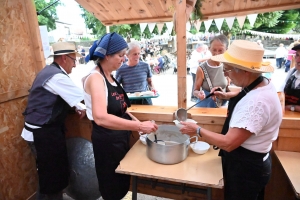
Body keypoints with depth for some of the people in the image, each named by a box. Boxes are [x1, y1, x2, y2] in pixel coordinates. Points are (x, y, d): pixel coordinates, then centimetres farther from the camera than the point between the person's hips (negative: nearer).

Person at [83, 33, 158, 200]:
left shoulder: (109, 76, 6)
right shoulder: (95, 78, -21)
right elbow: (100, 118, -36)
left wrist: (136, 121, 1)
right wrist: (139, 126, -35)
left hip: (120, 137, 9)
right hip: (107, 140, -8)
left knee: (123, 183, 27)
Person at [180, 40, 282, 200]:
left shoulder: (255, 103, -36)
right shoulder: (263, 84, -5)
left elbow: (228, 143, -33)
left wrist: (197, 130, -20)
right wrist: (227, 96, 4)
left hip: (245, 168, -9)